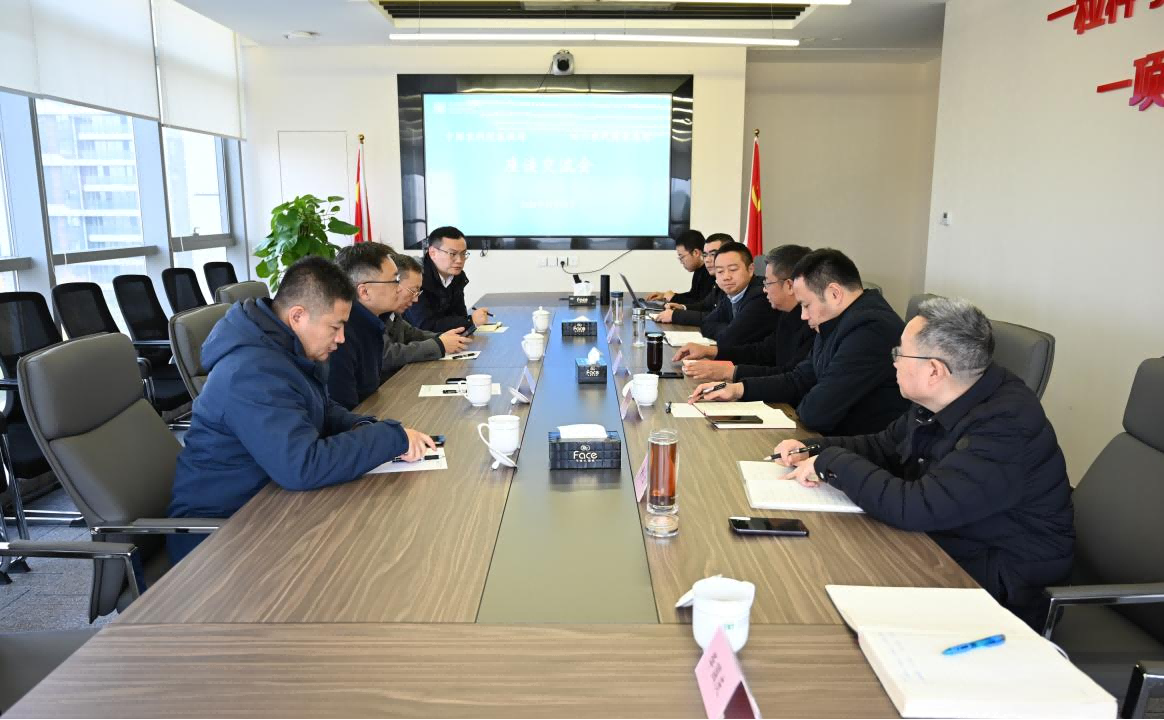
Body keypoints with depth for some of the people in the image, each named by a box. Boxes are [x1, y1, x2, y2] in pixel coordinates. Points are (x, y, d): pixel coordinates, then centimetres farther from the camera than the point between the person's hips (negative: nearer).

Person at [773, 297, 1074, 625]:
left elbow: (917, 508, -34)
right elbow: (885, 445, 15)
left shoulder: (1007, 427, -29)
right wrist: (814, 450, 0)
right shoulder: (943, 400, -2)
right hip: (946, 539, 8)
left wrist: (833, 462, -23)